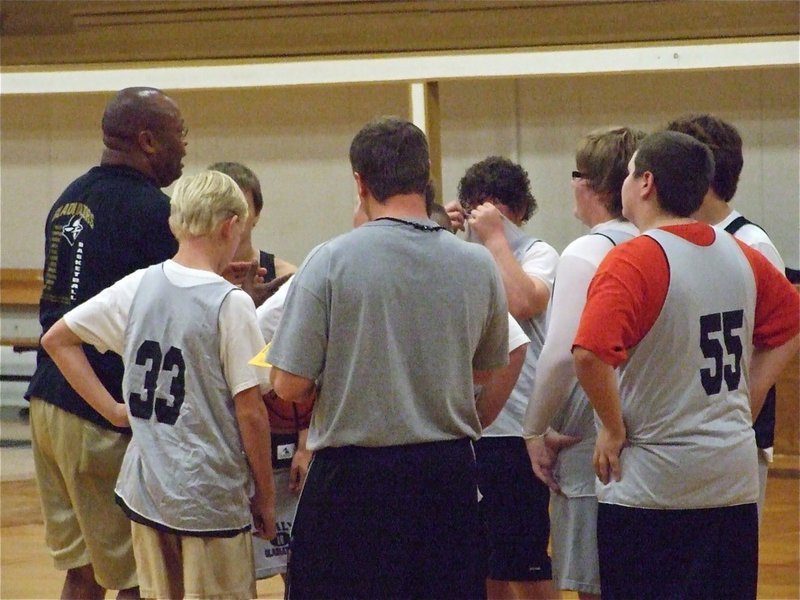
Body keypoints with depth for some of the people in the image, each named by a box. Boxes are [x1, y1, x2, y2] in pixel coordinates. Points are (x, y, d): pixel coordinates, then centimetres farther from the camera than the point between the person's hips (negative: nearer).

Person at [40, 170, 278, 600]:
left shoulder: (137, 287, 2)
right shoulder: (231, 303, -14)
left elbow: (56, 340, 11)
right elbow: (250, 412, -13)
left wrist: (112, 409, 9)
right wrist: (265, 496, -2)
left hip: (144, 489, 6)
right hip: (212, 496, -6)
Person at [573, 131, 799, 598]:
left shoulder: (634, 261, -15)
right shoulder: (741, 257, 5)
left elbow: (591, 356, -27)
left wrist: (614, 430, -12)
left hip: (649, 486, -6)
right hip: (734, 478, 6)